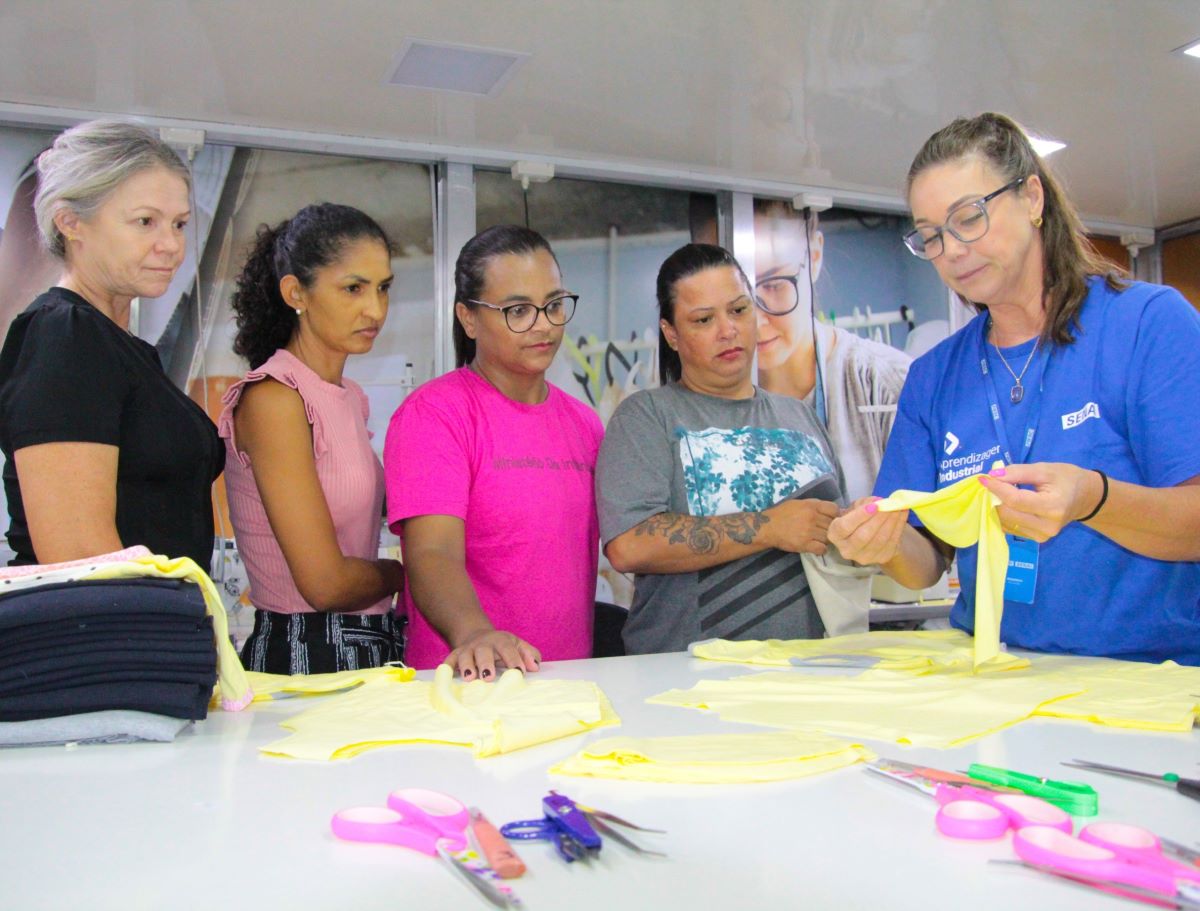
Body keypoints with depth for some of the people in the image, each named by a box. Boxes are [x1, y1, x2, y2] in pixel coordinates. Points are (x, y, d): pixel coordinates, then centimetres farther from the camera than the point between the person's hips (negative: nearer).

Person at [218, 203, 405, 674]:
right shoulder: (273, 397, -15)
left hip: (372, 651, 8)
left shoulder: (350, 396, 12)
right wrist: (408, 572, -1)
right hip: (305, 658, -8)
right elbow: (326, 583, -18)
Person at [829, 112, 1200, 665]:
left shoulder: (1152, 321, -2)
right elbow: (929, 565, 7)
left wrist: (1091, 501, -29)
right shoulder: (932, 378, 9)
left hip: (1151, 676, -2)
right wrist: (889, 546, -16)